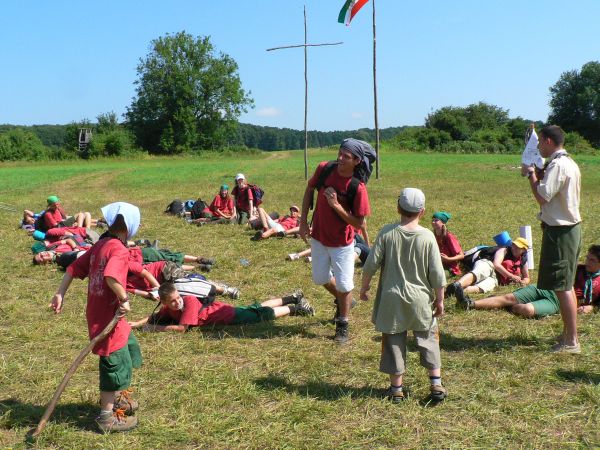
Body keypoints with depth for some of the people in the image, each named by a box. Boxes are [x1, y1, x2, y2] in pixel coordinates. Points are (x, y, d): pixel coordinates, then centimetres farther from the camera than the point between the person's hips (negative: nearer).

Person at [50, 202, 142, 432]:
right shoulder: (119, 249, -20)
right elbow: (111, 276, -37)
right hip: (108, 316, -9)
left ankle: (116, 397, 39)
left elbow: (74, 268, 10)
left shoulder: (100, 245, 7)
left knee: (129, 348, 24)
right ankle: (107, 416, 15)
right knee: (116, 361, 3)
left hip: (97, 311, 9)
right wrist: (124, 299, -24)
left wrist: (60, 294, 13)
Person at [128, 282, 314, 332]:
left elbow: (182, 328, -36)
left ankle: (295, 308, 16)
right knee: (257, 309, 19)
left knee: (263, 314, 2)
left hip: (227, 314, -7)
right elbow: (154, 317, 5)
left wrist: (156, 328, -31)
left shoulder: (189, 302, -32)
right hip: (217, 309, 7)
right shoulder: (168, 309, -9)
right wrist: (136, 324, -9)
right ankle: (292, 299, 31)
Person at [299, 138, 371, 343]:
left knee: (344, 285, 5)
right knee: (320, 278, 20)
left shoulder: (358, 188, -25)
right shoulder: (324, 169, -14)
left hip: (342, 243, -4)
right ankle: (341, 300, 49)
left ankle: (342, 325, 27)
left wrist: (336, 205, -31)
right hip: (318, 237, 5)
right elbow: (309, 190, 4)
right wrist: (303, 221, 1)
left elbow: (359, 223, -20)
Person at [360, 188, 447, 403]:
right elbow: (437, 274, -6)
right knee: (428, 339, 16)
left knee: (394, 341, 11)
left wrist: (364, 287, 9)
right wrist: (440, 300, 5)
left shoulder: (387, 232, -8)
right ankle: (436, 385, 16)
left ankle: (396, 388, 19)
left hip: (392, 298, 0)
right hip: (420, 299, 0)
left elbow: (371, 264, -7)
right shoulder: (428, 236, -9)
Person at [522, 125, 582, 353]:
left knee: (562, 287, -6)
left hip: (559, 231, -11)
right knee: (566, 285, 17)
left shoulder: (557, 165, -19)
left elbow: (542, 197, -23)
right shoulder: (569, 163, 13)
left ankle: (571, 342, -2)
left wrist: (531, 174, -10)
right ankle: (568, 334, 27)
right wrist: (537, 174, 11)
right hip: (570, 228, 11)